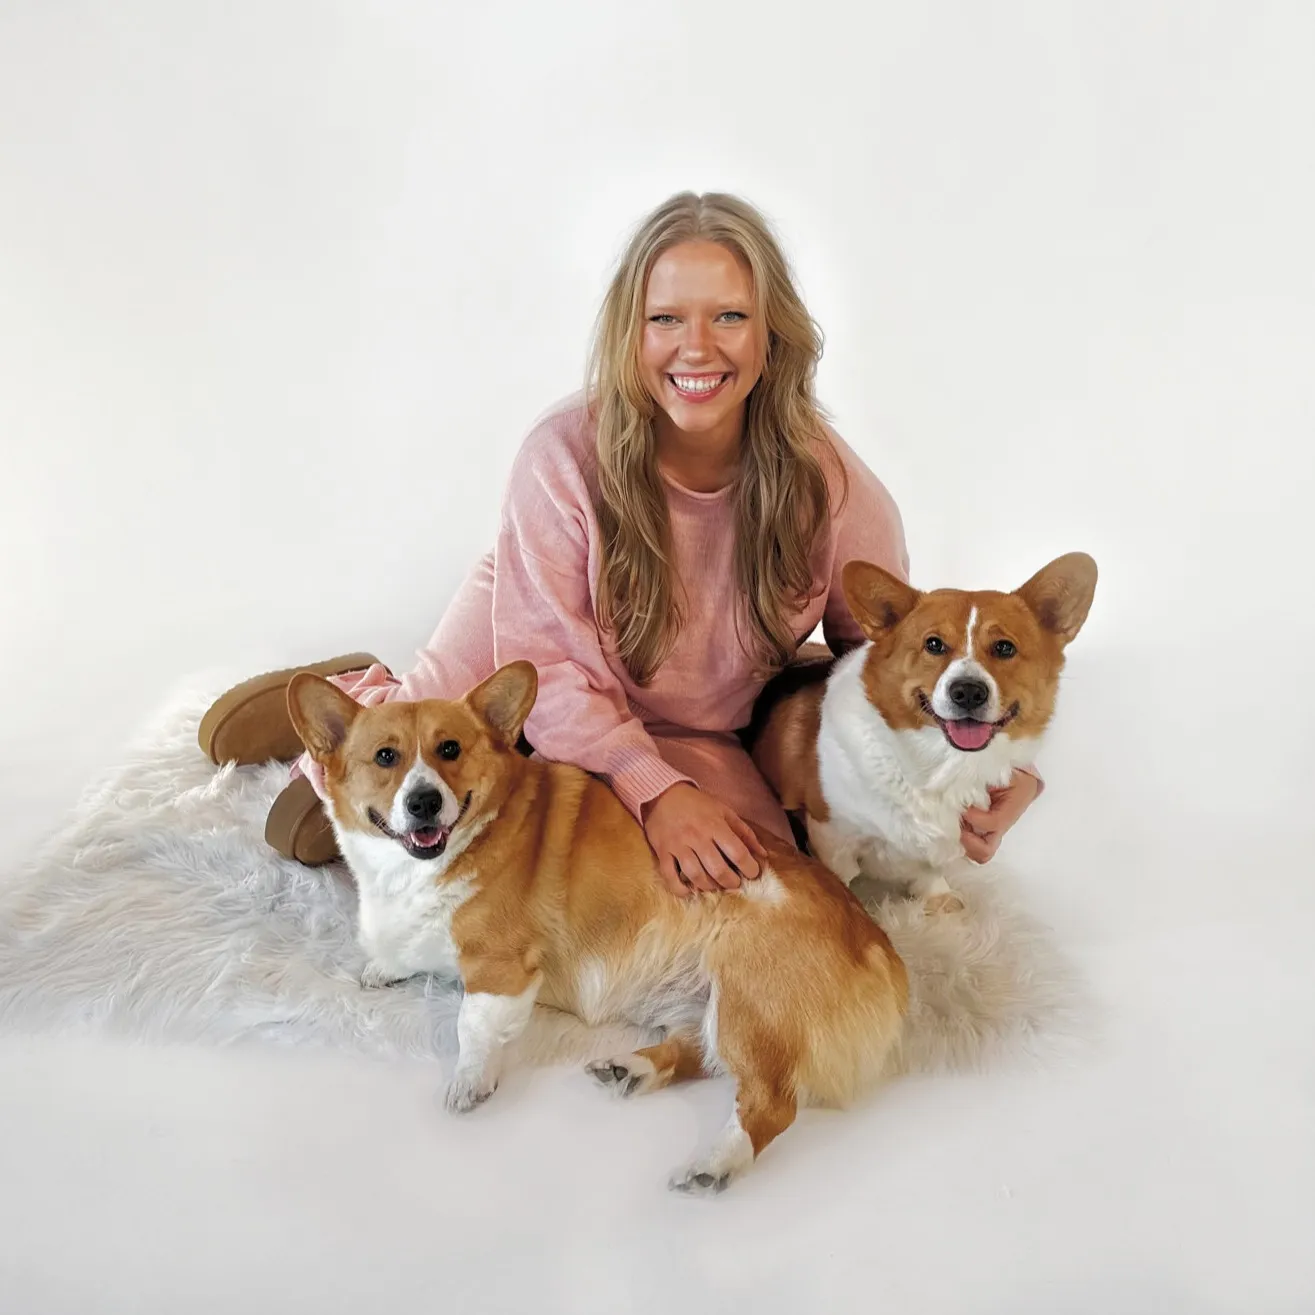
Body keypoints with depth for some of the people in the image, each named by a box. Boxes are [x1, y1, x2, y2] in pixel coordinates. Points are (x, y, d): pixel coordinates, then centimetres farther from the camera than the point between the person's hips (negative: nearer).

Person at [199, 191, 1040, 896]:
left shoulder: (833, 488, -24)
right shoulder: (566, 453, -28)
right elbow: (547, 662, -24)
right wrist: (654, 791, -37)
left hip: (689, 736, 2)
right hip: (526, 670, -2)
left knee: (756, 875, -19)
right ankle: (356, 700, 28)